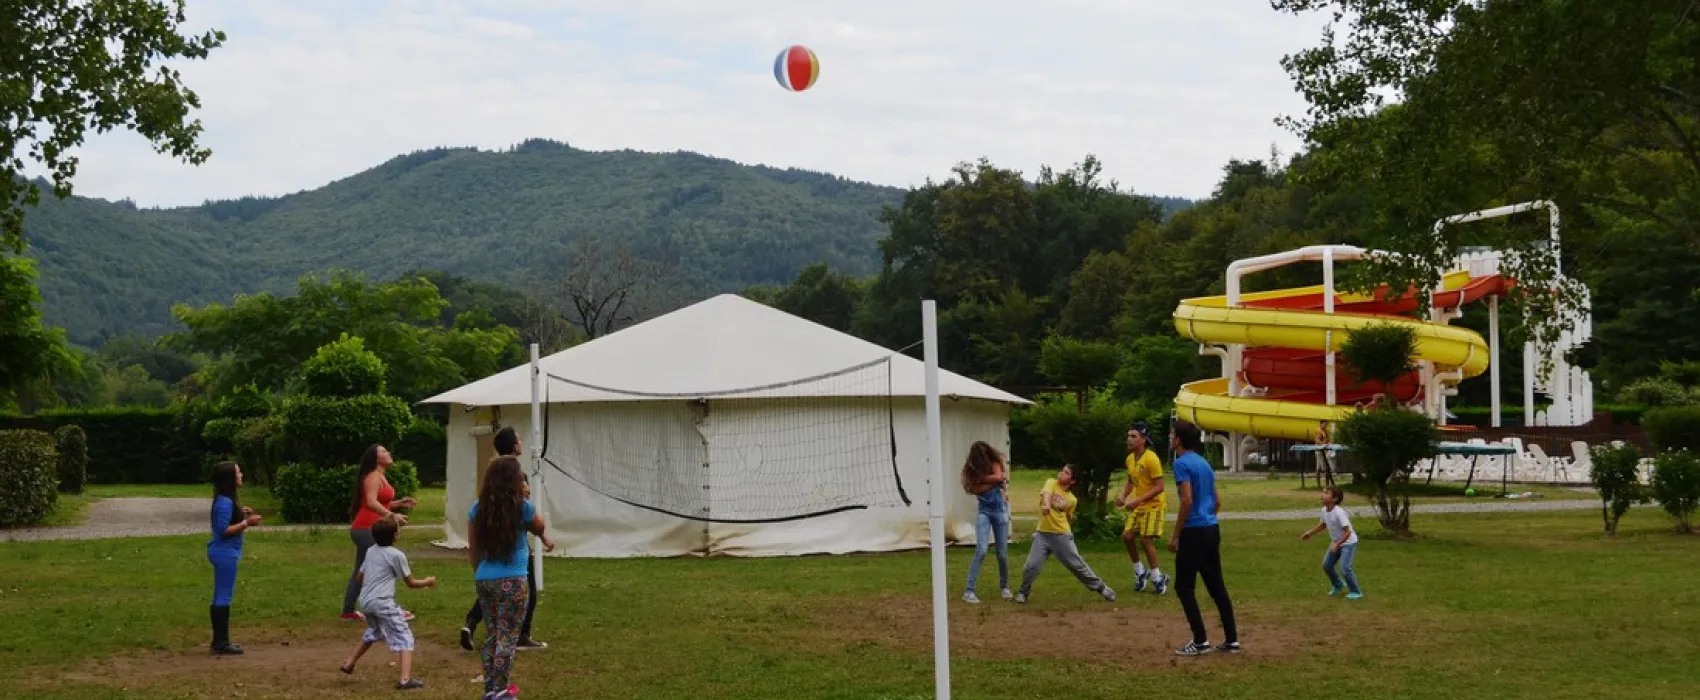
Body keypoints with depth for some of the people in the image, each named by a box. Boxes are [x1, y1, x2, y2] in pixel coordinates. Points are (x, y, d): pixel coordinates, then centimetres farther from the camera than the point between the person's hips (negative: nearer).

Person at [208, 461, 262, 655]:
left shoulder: (227, 499, 12)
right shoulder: (225, 502, -19)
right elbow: (224, 530, -23)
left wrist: (241, 514, 11)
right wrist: (246, 523, -21)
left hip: (224, 552, 10)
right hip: (225, 553, -10)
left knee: (220, 596, 13)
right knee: (224, 596, -7)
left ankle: (219, 640, 19)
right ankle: (221, 642, -4)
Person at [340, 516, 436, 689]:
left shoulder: (371, 551, 13)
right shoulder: (397, 555, -7)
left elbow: (359, 576, 24)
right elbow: (411, 583, 1)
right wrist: (427, 581, 19)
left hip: (365, 601, 8)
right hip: (383, 602, -8)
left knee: (372, 633, 34)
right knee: (405, 637, -5)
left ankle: (349, 664, 45)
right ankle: (406, 679, -21)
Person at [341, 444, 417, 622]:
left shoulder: (379, 477, 19)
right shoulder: (373, 477, -13)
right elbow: (371, 502, -27)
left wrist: (400, 503, 15)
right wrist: (392, 516, -31)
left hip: (366, 529, 11)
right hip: (367, 529, -11)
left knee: (361, 571, 12)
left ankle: (348, 612, 15)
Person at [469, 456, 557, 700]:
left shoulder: (478, 509, 3)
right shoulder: (522, 507, -9)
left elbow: (473, 548, 10)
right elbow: (539, 528, 12)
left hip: (485, 580, 5)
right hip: (512, 581, -5)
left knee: (491, 635, 16)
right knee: (507, 637, 1)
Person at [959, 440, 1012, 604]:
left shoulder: (994, 462, 0)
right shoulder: (971, 468, -3)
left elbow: (998, 477, -19)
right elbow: (976, 489, -16)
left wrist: (981, 478, -13)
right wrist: (994, 481, -16)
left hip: (1000, 510, 2)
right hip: (983, 512, -2)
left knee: (1002, 553, 6)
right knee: (981, 551, -17)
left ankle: (1004, 587, 28)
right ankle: (969, 591, -15)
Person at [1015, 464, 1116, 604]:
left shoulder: (1072, 500, 0)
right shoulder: (1051, 483, -5)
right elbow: (1046, 494, -29)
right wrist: (1046, 505, -47)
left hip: (1062, 535, 1)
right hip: (1043, 534, -1)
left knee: (1077, 564, 5)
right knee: (1031, 566, -10)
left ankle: (1100, 587, 23)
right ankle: (1023, 592, 13)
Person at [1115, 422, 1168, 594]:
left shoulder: (1151, 459, -21)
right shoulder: (1130, 459, 4)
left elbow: (1159, 487, -23)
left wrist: (1137, 500, -27)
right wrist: (1123, 497, 0)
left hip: (1154, 506, -8)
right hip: (1138, 506, 8)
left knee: (1146, 540, -11)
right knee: (1127, 536, 0)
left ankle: (1158, 578, 3)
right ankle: (1140, 572, 18)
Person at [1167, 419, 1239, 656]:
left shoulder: (1182, 463, -11)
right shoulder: (1204, 463, 15)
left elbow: (1187, 500, -19)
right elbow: (1217, 500, 18)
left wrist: (1175, 535, -15)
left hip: (1194, 532, -8)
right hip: (1212, 530, 8)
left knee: (1184, 587, -1)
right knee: (1217, 586, 11)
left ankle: (1200, 641, -4)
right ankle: (1232, 640, 12)